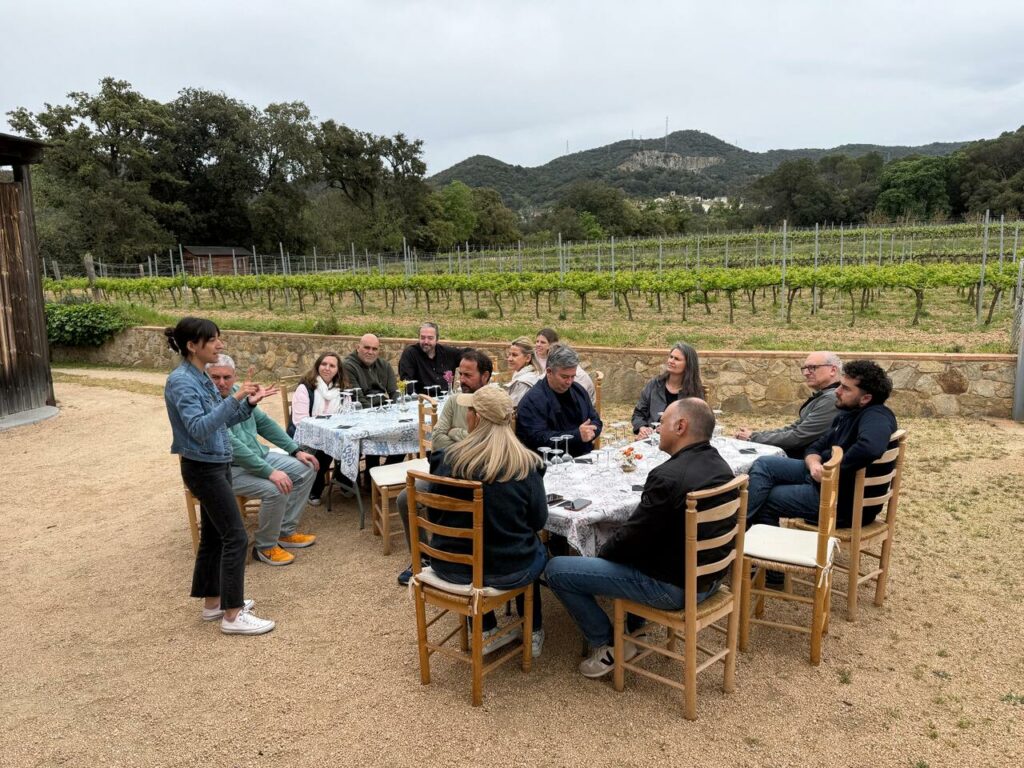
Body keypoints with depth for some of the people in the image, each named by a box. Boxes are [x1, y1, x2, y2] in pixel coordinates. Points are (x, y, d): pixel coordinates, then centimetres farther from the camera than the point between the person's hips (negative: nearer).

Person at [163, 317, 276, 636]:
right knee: (236, 536, -7)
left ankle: (213, 602, 28)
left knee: (213, 535, 16)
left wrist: (249, 402, 2)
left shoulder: (201, 377, 9)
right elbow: (199, 428, -28)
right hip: (203, 468, -9)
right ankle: (232, 615, 1)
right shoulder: (181, 381, -19)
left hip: (216, 465, 10)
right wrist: (234, 398, -33)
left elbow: (221, 421, 14)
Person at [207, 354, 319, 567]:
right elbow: (232, 445, -29)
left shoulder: (238, 393, 3)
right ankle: (265, 547, -5)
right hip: (229, 469, -9)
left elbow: (265, 422, 11)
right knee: (276, 489, -30)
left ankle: (286, 532, 11)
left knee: (307, 469, 4)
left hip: (258, 455, 9)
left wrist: (296, 451, 6)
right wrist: (270, 472, -32)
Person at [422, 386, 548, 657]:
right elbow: (539, 520, -3)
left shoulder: (447, 460, -12)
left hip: (451, 566, 1)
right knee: (536, 550, 32)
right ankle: (534, 634, 41)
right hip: (507, 571, -1)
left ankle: (487, 633, 38)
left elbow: (434, 515, 1)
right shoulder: (525, 464, -15)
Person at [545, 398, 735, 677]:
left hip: (673, 586, -9)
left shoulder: (668, 476, -27)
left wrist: (601, 553, 2)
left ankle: (607, 645, 10)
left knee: (556, 569, -4)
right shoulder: (721, 466, 1)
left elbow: (632, 535, -19)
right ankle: (635, 628, 34)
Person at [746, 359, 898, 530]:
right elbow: (815, 448, 12)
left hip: (845, 500, -9)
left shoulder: (877, 417, -21)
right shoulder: (848, 414, 10)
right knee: (764, 464, 2)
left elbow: (870, 447, -45)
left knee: (764, 500, -9)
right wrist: (814, 464, -13)